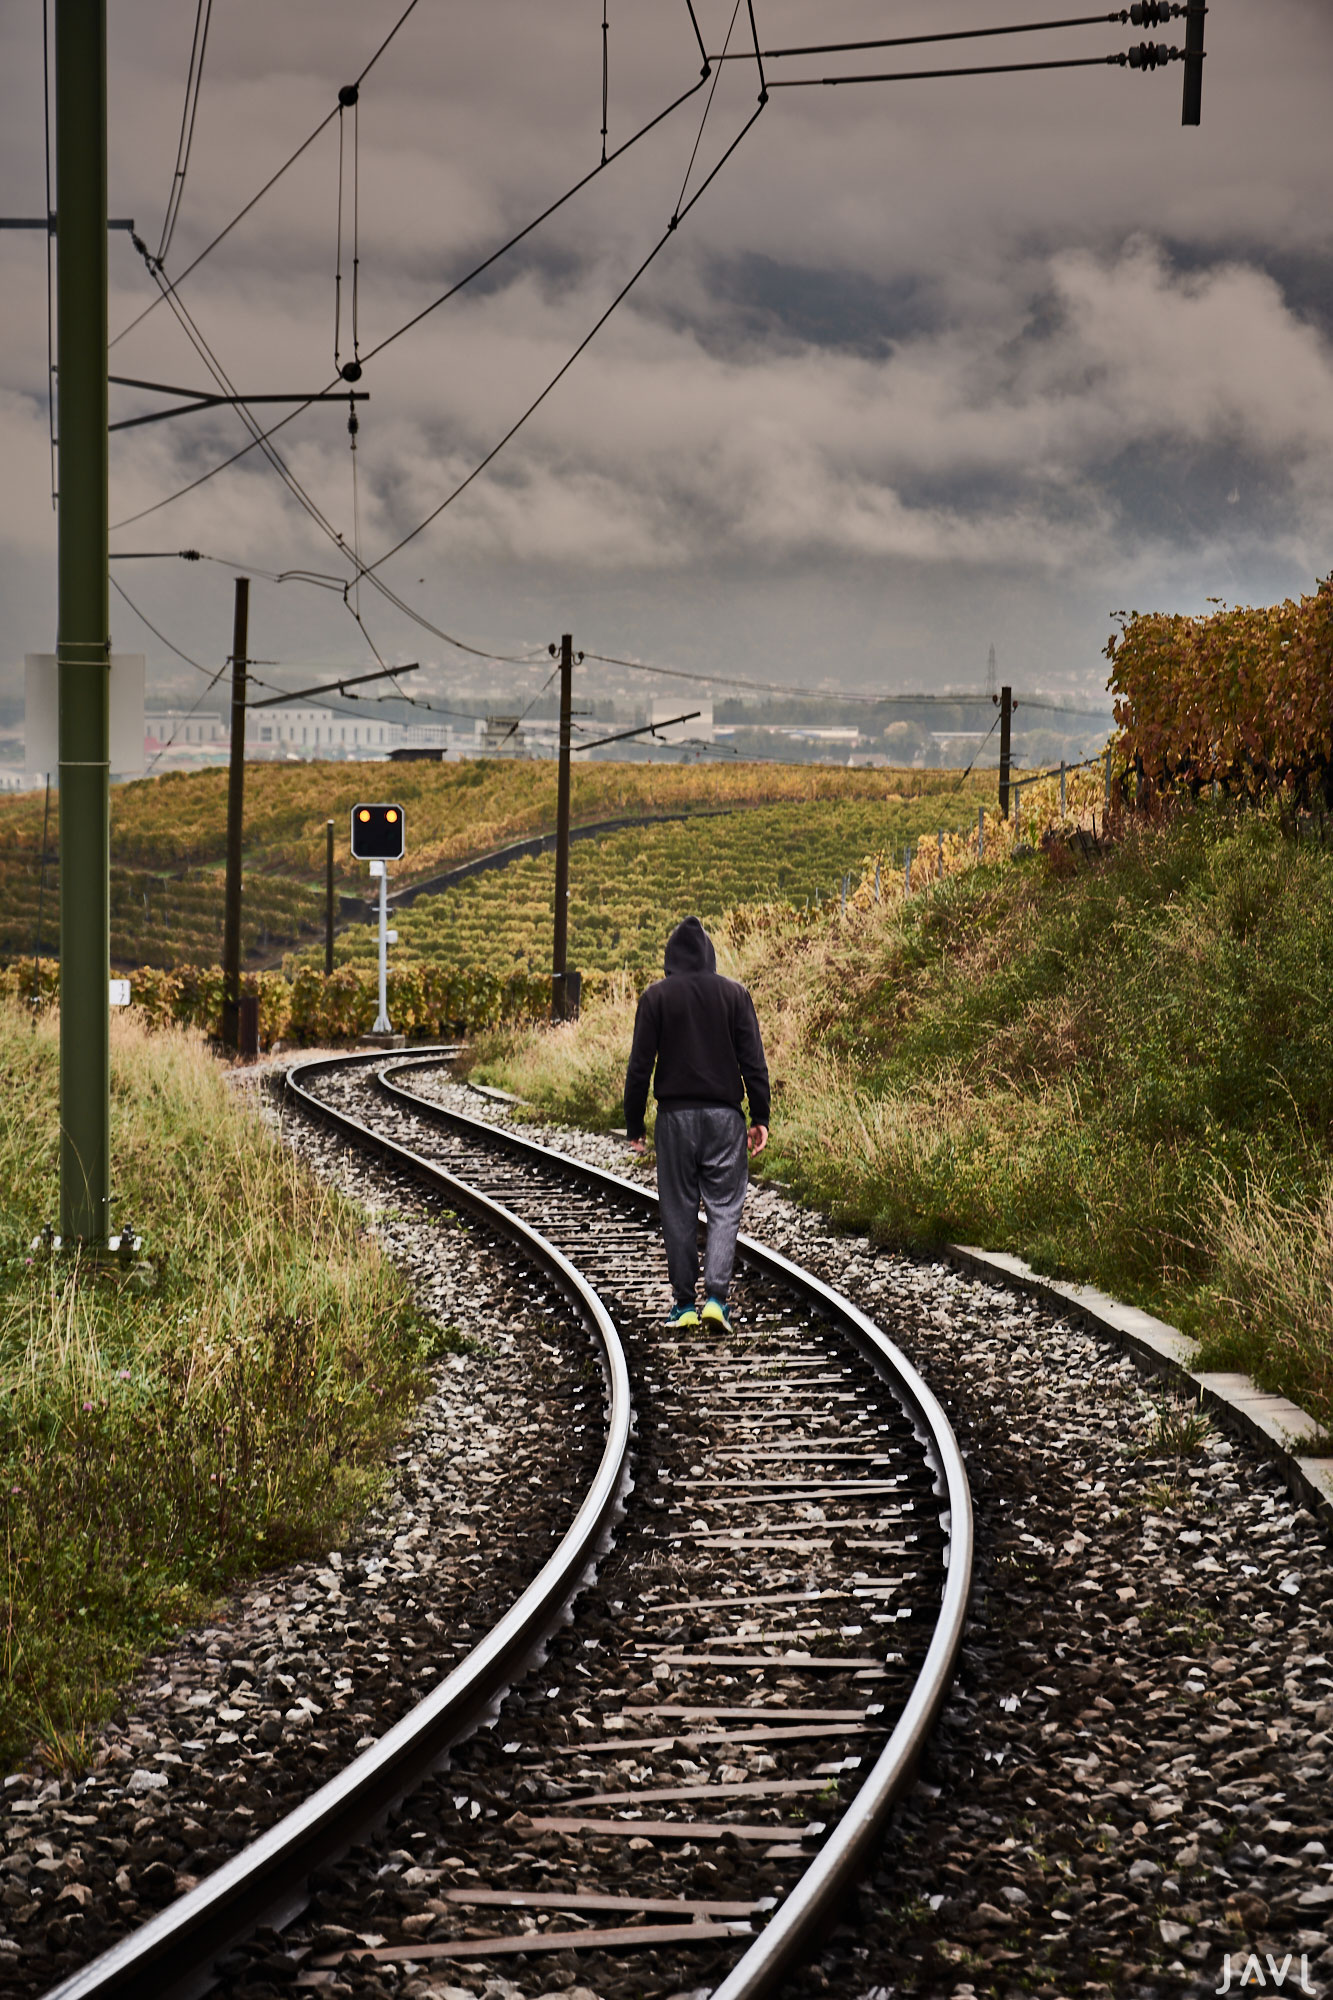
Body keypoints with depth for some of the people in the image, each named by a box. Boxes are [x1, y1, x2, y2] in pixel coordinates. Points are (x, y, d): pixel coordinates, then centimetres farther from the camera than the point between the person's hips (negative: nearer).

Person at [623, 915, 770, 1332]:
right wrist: (760, 1118, 5)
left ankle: (684, 1304, 9)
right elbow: (753, 1062, 0)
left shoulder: (656, 997, -2)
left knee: (679, 1211, 7)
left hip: (675, 1115, 0)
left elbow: (639, 1066, -2)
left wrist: (634, 1126, 3)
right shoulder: (734, 994, 1)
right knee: (724, 1207, 5)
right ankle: (716, 1296, -10)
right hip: (724, 1115, 1)